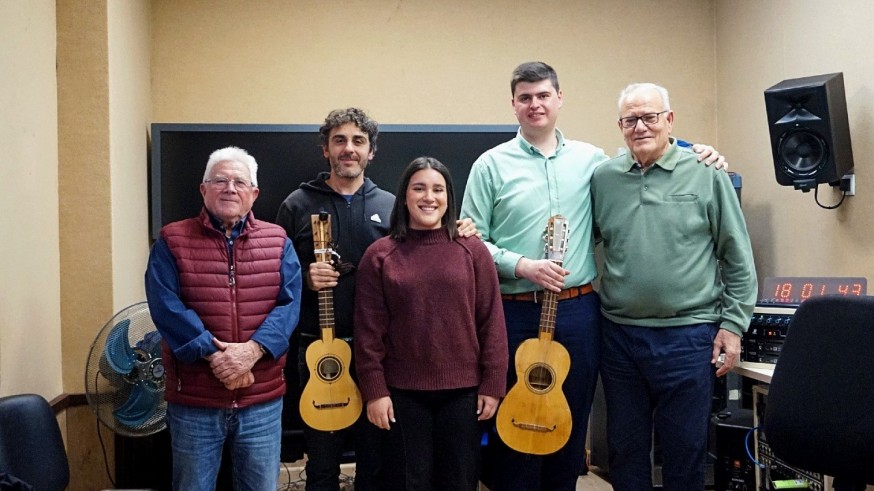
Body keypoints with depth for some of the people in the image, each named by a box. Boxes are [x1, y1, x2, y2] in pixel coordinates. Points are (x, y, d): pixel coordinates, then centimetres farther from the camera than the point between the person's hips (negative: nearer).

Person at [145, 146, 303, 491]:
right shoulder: (172, 241, 0)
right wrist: (213, 355, -20)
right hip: (193, 400, -1)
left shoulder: (277, 242, 5)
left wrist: (253, 349, -20)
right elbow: (166, 307, -11)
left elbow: (289, 303, -4)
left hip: (262, 400, 2)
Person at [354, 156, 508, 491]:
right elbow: (369, 330, -2)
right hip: (403, 392, 0)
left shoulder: (472, 250, -1)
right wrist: (374, 390, -6)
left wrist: (492, 384, -3)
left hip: (463, 389, 1)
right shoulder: (379, 256, -2)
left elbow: (491, 321, -1)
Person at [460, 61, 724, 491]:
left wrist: (694, 157, 4)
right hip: (514, 313, -2)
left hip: (578, 311, 2)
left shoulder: (590, 160, 8)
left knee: (571, 424, 12)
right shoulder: (491, 165, 1)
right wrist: (521, 265, -15)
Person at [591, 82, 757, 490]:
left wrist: (733, 323, -4)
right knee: (625, 446, 16)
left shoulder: (706, 174, -4)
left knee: (685, 449, 10)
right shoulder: (603, 178, 4)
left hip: (688, 334, -3)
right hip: (619, 334, 3)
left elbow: (737, 258, -1)